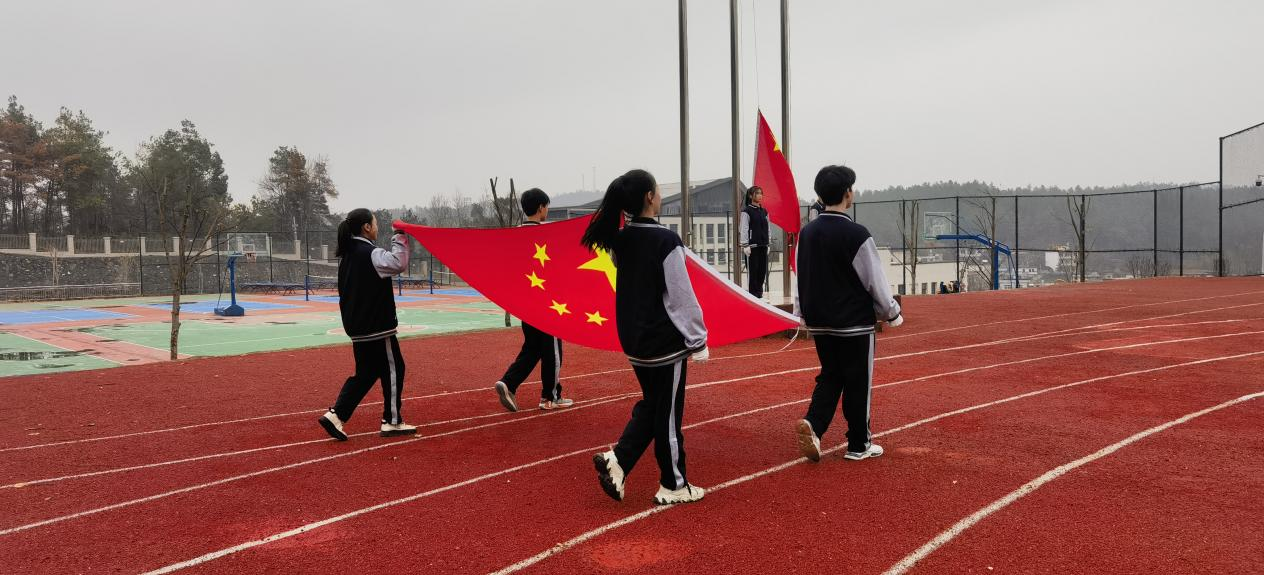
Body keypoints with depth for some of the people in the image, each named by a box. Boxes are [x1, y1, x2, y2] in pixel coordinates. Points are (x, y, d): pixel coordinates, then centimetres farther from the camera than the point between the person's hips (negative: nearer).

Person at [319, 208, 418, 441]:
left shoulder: (348, 253, 12)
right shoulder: (370, 254, -16)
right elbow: (398, 264, -31)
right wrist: (399, 237, -22)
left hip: (358, 328, 9)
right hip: (377, 327, -9)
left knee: (365, 373, 15)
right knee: (393, 370, 4)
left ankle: (336, 415, 7)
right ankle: (392, 422, 10)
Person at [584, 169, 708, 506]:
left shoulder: (620, 241, 2)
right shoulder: (665, 241, -17)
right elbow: (682, 297, -15)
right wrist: (698, 340, -7)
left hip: (634, 339, 7)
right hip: (666, 340, -6)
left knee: (650, 405, 20)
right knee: (668, 413, 6)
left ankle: (617, 460, 7)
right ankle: (673, 485, 17)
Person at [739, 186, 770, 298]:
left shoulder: (764, 211, 15)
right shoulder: (747, 211, -5)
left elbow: (767, 229, 18)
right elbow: (744, 229, -9)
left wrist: (767, 244, 14)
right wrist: (745, 246, -14)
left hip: (763, 246, 6)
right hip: (752, 246, -6)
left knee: (762, 270, 6)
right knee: (753, 270, -4)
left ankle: (759, 292, 15)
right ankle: (753, 293, 2)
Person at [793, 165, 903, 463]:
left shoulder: (807, 233, 3)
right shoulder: (856, 234, -15)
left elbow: (801, 279, 10)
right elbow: (875, 281, -10)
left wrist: (803, 314, 20)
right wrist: (892, 313, 3)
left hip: (819, 323, 6)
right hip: (854, 322, -6)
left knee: (830, 376, 17)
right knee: (858, 382, 7)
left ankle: (812, 423, -5)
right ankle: (859, 445, 16)